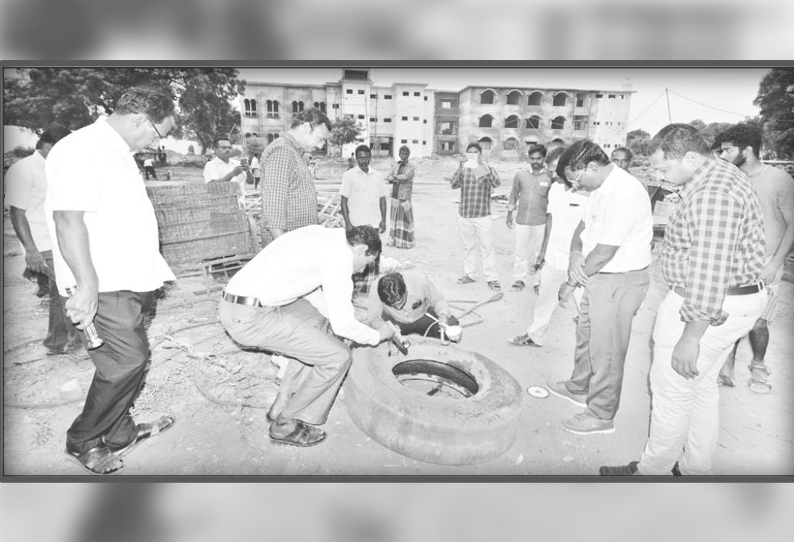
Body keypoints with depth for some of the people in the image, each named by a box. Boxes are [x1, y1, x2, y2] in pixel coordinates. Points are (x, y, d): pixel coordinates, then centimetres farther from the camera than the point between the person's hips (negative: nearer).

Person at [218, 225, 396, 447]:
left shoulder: (322, 236, 16)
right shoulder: (339, 253, -12)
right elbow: (342, 323, -13)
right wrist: (377, 336, 6)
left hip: (235, 304, 10)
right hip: (251, 319, -10)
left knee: (318, 317, 27)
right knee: (338, 358, -4)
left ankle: (283, 406, 30)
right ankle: (286, 425, 16)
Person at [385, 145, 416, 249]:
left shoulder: (411, 168, -4)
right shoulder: (396, 167, 14)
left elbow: (405, 177, -20)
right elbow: (388, 178, 3)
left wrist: (395, 176, -4)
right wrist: (394, 180, -17)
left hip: (404, 197, -5)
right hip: (395, 196, 5)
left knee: (404, 219, -4)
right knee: (395, 218, 9)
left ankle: (405, 242, 3)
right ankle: (394, 240, 17)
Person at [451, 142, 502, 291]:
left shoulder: (488, 169, 1)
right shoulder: (463, 169, 5)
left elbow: (497, 184, -18)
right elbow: (453, 185, -10)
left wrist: (484, 165, -26)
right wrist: (460, 167, -22)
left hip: (483, 216, -2)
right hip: (464, 216, 3)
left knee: (487, 248, -2)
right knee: (467, 247, 11)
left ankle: (492, 279, 3)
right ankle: (470, 274, 22)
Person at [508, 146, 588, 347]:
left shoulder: (590, 194, -19)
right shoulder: (555, 188, 4)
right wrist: (543, 252, 19)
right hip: (553, 259, 7)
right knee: (545, 299, 22)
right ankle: (535, 336, 41)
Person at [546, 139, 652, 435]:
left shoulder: (625, 194, -25)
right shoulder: (602, 188, 5)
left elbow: (604, 253, -26)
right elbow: (583, 226, 12)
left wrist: (571, 282, -14)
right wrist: (575, 254, -9)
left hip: (620, 281, -10)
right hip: (600, 276, 10)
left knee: (605, 350, 3)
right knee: (586, 335, 23)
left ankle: (601, 415, 20)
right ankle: (579, 388, 44)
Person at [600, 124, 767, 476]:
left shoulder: (711, 192, -24)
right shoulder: (724, 175, 11)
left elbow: (709, 269, -28)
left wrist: (690, 337, -25)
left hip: (702, 308, -11)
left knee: (671, 391, 4)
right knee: (701, 387, 21)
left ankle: (653, 470, 22)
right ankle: (696, 467, 36)